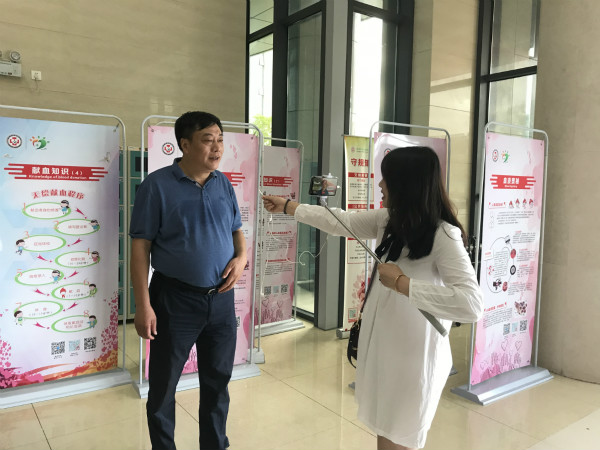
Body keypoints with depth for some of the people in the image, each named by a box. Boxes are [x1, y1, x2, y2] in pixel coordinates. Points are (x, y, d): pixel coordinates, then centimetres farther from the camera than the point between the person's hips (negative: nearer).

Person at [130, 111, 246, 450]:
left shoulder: (224, 184, 5)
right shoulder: (158, 185, -9)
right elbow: (140, 246, -9)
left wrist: (241, 256, -5)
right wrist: (143, 305, -13)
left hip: (221, 298, 5)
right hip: (174, 299, -4)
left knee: (218, 381, 17)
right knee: (163, 386, 11)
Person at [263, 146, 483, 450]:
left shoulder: (443, 236, -22)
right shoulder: (388, 221, 1)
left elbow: (471, 305, -32)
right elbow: (339, 223, 12)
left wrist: (401, 283, -27)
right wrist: (287, 207, 18)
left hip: (414, 357, -7)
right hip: (383, 347, 7)